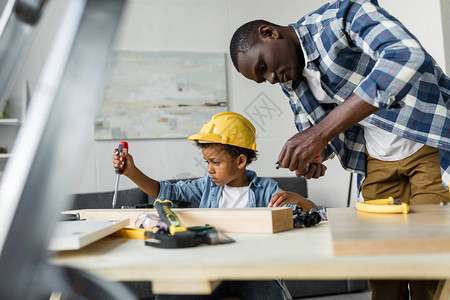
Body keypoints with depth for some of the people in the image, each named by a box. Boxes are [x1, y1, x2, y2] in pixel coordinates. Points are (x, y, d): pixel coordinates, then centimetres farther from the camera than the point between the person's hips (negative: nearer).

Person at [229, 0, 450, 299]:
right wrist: (309, 157, -10)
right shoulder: (290, 79, 5)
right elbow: (309, 127, 17)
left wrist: (320, 132, -39)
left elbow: (406, 55, -35)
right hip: (378, 163, 6)